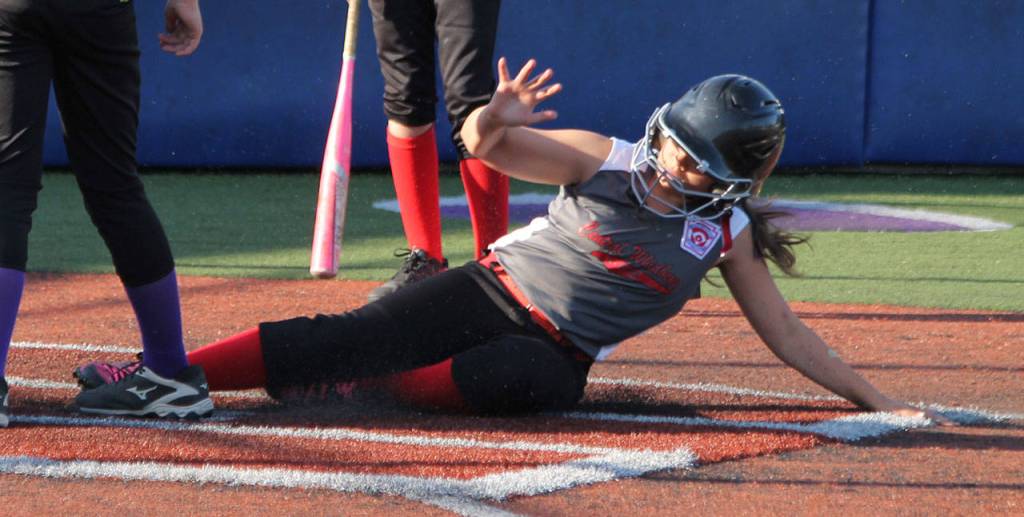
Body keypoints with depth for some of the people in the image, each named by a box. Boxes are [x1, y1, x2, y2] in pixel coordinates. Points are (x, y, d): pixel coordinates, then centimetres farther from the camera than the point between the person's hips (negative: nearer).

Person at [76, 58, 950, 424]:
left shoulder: (725, 233, 2)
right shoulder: (604, 159, -1)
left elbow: (790, 337, 8)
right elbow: (485, 147, -6)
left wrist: (882, 402, 3)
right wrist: (495, 119, -32)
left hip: (554, 353, 0)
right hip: (494, 291, 0)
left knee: (528, 379, -39)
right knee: (353, 333, -22)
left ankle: (352, 387, -30)